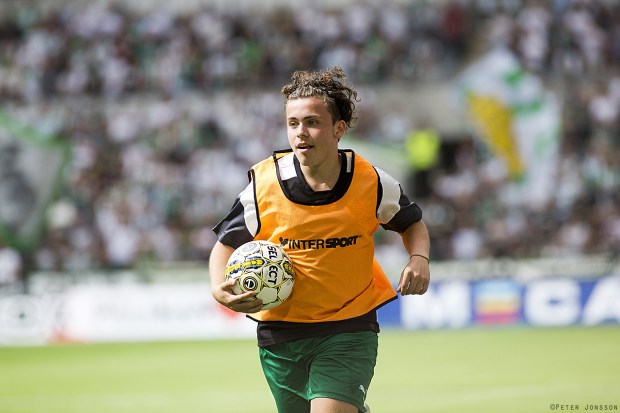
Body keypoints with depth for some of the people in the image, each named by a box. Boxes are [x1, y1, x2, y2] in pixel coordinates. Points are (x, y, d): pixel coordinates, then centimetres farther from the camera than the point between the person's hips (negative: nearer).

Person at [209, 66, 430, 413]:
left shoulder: (370, 182, -8)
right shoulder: (265, 183, -10)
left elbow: (412, 223, 12)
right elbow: (226, 245, 3)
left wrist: (419, 259, -8)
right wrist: (220, 290, -16)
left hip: (349, 330, -2)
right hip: (280, 332, 2)